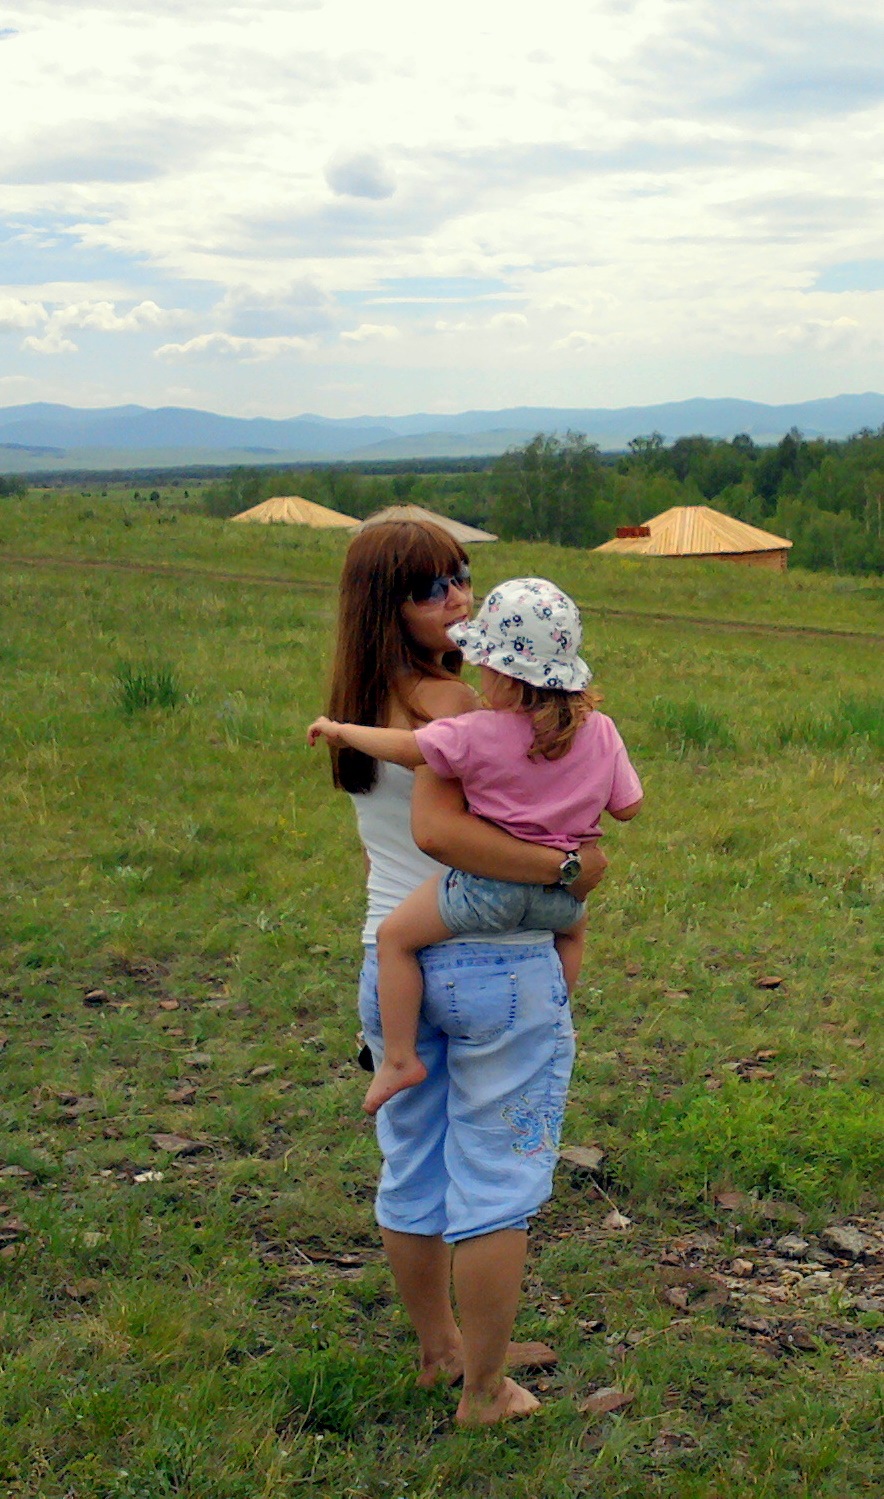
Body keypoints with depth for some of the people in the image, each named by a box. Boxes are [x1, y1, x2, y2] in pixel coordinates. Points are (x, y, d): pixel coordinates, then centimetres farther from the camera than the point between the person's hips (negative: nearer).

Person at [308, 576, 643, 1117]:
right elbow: (627, 806, 2)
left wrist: (340, 730, 4)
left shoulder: (480, 734, -18)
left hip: (489, 885, -5)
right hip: (560, 894, 6)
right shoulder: (601, 731, -4)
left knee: (395, 935, 11)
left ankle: (400, 1058, 12)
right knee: (575, 925, 40)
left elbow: (403, 747, -12)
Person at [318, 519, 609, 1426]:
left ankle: (437, 1349, 38)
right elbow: (437, 829, -32)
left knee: (413, 1171, 19)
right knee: (496, 1180, 6)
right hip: (497, 966, -7)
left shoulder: (358, 708, 8)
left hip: (391, 963, 8)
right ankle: (483, 1391, 18)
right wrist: (566, 867, -25)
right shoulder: (446, 700, -18)